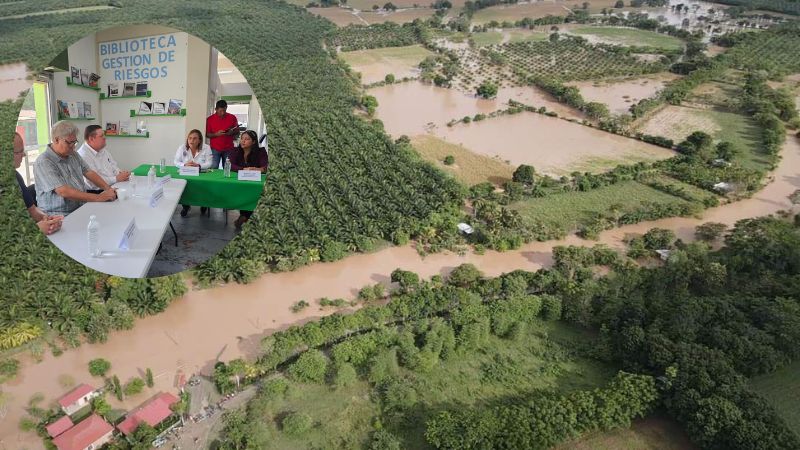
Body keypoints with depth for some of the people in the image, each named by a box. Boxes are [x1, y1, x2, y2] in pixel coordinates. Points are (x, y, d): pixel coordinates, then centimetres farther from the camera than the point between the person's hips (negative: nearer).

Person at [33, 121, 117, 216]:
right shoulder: (43, 162, -12)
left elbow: (89, 173, 15)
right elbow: (64, 192, -21)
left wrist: (108, 189, -5)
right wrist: (98, 197, -24)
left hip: (82, 209, 8)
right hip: (60, 215, -8)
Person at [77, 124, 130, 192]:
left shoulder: (103, 150, 15)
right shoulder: (83, 155, -15)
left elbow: (113, 166, 22)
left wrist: (121, 173, 0)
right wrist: (116, 179, -20)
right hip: (96, 193, -9)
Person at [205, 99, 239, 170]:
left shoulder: (232, 117, 5)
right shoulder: (210, 119, 3)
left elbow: (237, 132, 11)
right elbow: (207, 134, 5)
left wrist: (232, 132, -12)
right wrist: (216, 134, -14)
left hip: (228, 149, 1)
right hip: (215, 149, 0)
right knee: (213, 169, -9)